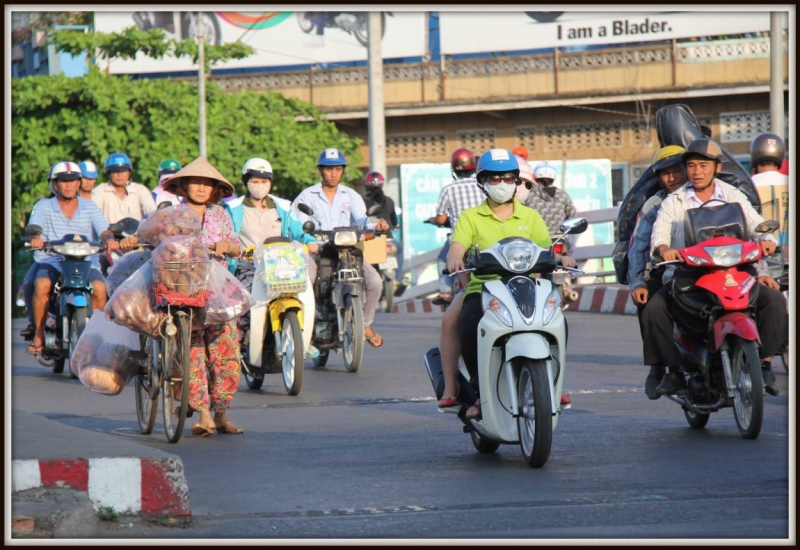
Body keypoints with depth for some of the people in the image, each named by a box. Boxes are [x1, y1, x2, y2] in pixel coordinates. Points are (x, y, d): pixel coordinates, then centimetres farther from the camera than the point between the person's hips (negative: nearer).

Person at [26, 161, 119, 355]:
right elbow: (34, 227, -7)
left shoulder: (90, 208, 13)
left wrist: (109, 239, -24)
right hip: (51, 261, -1)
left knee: (99, 288, -29)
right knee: (42, 285, -33)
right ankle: (39, 335, -19)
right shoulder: (43, 207, 10)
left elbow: (104, 231, 0)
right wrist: (34, 238, -32)